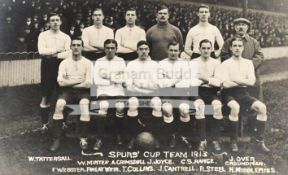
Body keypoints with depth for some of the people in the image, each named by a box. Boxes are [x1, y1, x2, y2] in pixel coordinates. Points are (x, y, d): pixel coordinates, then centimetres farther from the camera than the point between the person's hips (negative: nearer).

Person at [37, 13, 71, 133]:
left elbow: (68, 53, -6)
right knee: (46, 96, 2)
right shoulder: (43, 35, 4)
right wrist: (57, 49, -9)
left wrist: (53, 55, -12)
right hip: (47, 65, -1)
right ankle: (45, 123, 10)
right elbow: (42, 51, -11)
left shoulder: (66, 37, 7)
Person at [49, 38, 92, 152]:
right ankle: (56, 139, -23)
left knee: (84, 103, -35)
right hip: (68, 91, 1)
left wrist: (69, 83, -6)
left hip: (82, 91, -1)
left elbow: (88, 84, -8)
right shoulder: (64, 63, 7)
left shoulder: (87, 63, 3)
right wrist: (79, 80, -7)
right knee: (59, 104, -30)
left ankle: (83, 138, -24)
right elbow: (61, 82, -6)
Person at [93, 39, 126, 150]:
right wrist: (113, 81, -2)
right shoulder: (99, 62, 11)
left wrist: (108, 78, -5)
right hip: (103, 91, -1)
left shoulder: (121, 61, 15)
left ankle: (119, 135, -6)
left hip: (118, 91, 1)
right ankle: (99, 139, -26)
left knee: (120, 107, -28)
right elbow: (97, 81, 0)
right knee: (103, 106, -31)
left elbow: (123, 79, 3)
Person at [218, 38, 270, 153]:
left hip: (243, 93, 4)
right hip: (229, 94, -4)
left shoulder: (248, 63, 11)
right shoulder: (225, 64, 1)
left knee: (262, 107, -22)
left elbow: (251, 82, -2)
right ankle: (234, 141, -21)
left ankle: (260, 140, -10)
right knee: (235, 107, -36)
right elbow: (226, 84, -11)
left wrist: (234, 79, -7)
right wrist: (243, 81, -5)